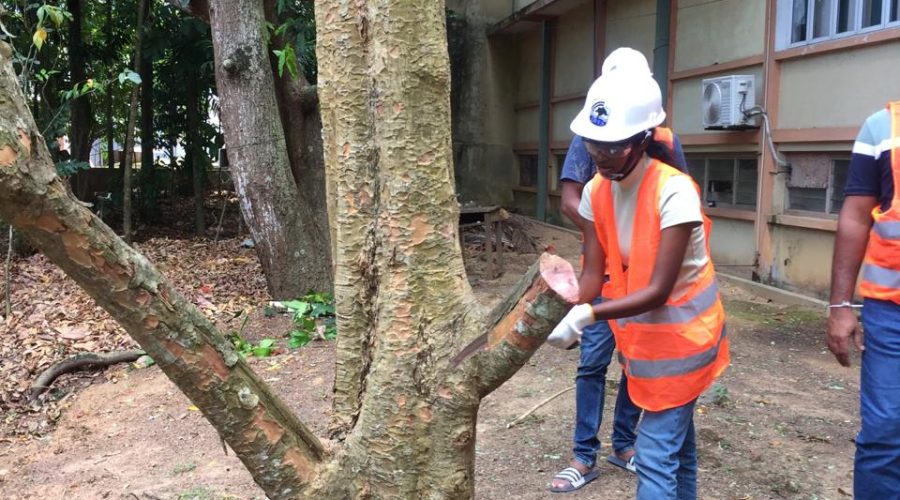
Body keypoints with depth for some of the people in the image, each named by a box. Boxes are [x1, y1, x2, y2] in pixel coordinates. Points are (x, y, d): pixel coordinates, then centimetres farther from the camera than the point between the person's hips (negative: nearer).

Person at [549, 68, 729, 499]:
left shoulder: (674, 192, -27)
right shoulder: (595, 192, -7)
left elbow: (659, 291, -28)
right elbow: (593, 273, -8)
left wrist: (587, 316, -38)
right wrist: (567, 308, -28)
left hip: (681, 334, -6)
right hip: (639, 330, 6)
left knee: (656, 455, -5)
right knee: (674, 439, 21)